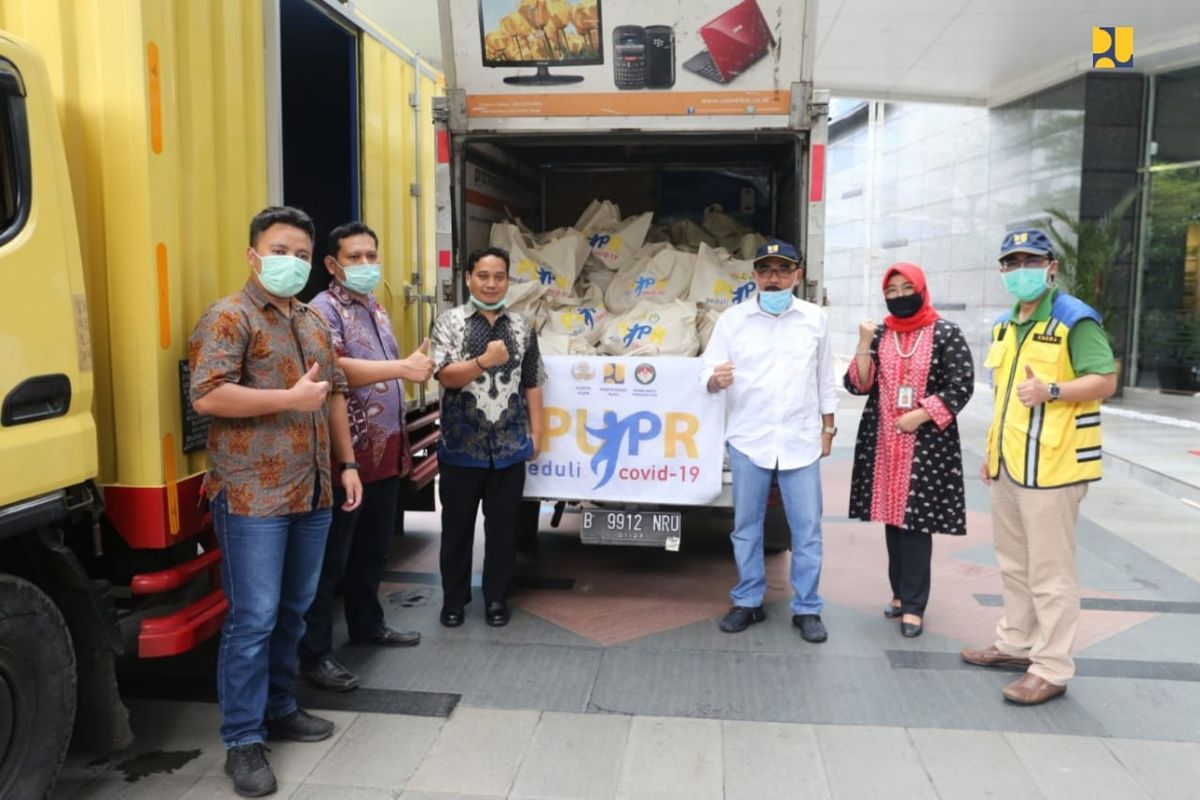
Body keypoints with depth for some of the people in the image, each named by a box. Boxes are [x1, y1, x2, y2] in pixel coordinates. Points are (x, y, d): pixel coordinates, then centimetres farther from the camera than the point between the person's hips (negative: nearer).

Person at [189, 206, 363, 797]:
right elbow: (207, 396, -20)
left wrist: (347, 463, 15)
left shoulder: (313, 322, 16)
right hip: (252, 497, -7)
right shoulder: (228, 317, -8)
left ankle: (280, 708, 32)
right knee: (253, 619, -3)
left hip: (312, 493, 8)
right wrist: (292, 398, -18)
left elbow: (335, 395, 21)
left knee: (294, 611, 16)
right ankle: (243, 741, 9)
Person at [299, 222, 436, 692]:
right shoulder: (324, 309, -11)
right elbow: (335, 369, -28)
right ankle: (315, 653, 7)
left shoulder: (376, 308, 16)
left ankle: (366, 623, 35)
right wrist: (402, 369, -35)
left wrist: (406, 418, 22)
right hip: (348, 455, -9)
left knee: (374, 547, 19)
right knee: (332, 557, -2)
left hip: (386, 452, 9)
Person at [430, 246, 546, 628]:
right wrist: (484, 361, -26)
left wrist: (535, 432, 7)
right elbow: (445, 375, -12)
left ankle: (496, 598, 24)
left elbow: (532, 384, 10)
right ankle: (454, 598, 25)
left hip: (510, 447, 2)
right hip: (462, 447, -2)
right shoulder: (450, 322, -1)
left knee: (503, 527, 9)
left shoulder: (521, 326, 8)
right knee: (457, 526, 9)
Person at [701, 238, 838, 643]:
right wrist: (716, 379, -25)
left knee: (807, 528, 3)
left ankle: (806, 609, 16)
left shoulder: (815, 318, 5)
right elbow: (707, 372, -2)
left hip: (800, 439, 0)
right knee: (746, 526, 8)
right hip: (748, 439, 0)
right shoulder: (733, 319, 1)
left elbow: (824, 378, 11)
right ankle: (748, 602, 22)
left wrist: (827, 428, 11)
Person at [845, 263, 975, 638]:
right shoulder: (878, 334, 9)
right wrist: (864, 343, -9)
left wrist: (919, 416, -13)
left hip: (926, 442, -4)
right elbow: (857, 385, 3)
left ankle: (913, 605, 1)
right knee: (893, 517, 9)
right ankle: (901, 593, 21)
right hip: (882, 442, 4)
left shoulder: (945, 333, -2)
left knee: (916, 521, -6)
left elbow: (962, 386, -5)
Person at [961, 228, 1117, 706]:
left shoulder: (1075, 320, -10)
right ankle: (1015, 644, 33)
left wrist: (1052, 391, -31)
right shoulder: (1005, 325, 15)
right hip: (1009, 465, 9)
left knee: (1050, 571, -2)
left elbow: (1105, 381, -16)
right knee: (1014, 564, 19)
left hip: (1050, 465, -9)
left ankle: (1052, 670, 8)